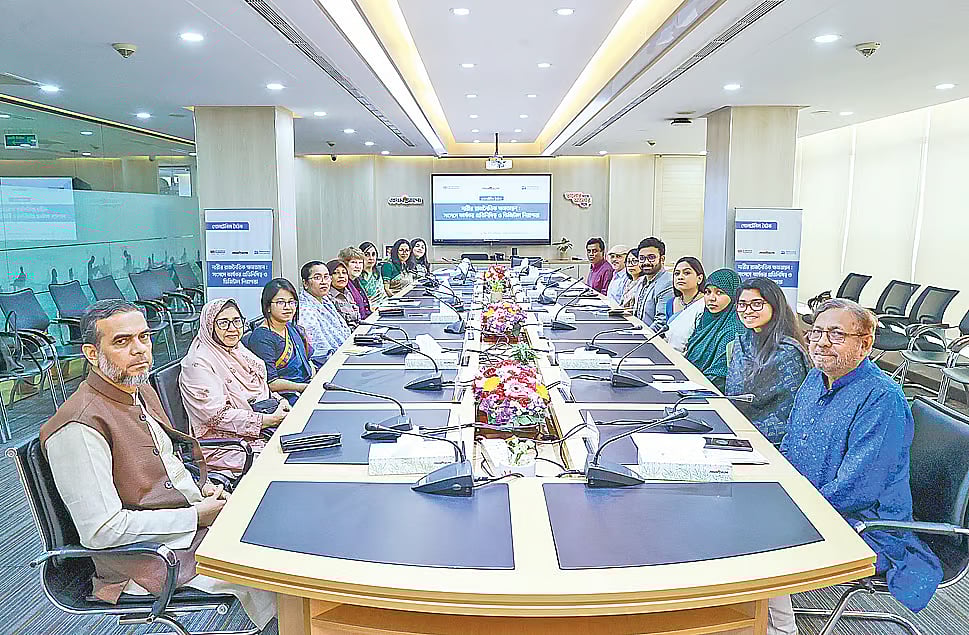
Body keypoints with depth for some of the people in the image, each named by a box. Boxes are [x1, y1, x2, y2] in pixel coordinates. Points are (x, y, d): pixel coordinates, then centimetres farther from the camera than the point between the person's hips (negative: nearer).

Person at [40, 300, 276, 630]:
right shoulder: (79, 426, -23)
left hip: (196, 515, 9)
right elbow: (101, 530, -25)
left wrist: (204, 486, 2)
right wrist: (196, 516, -20)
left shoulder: (143, 391, 7)